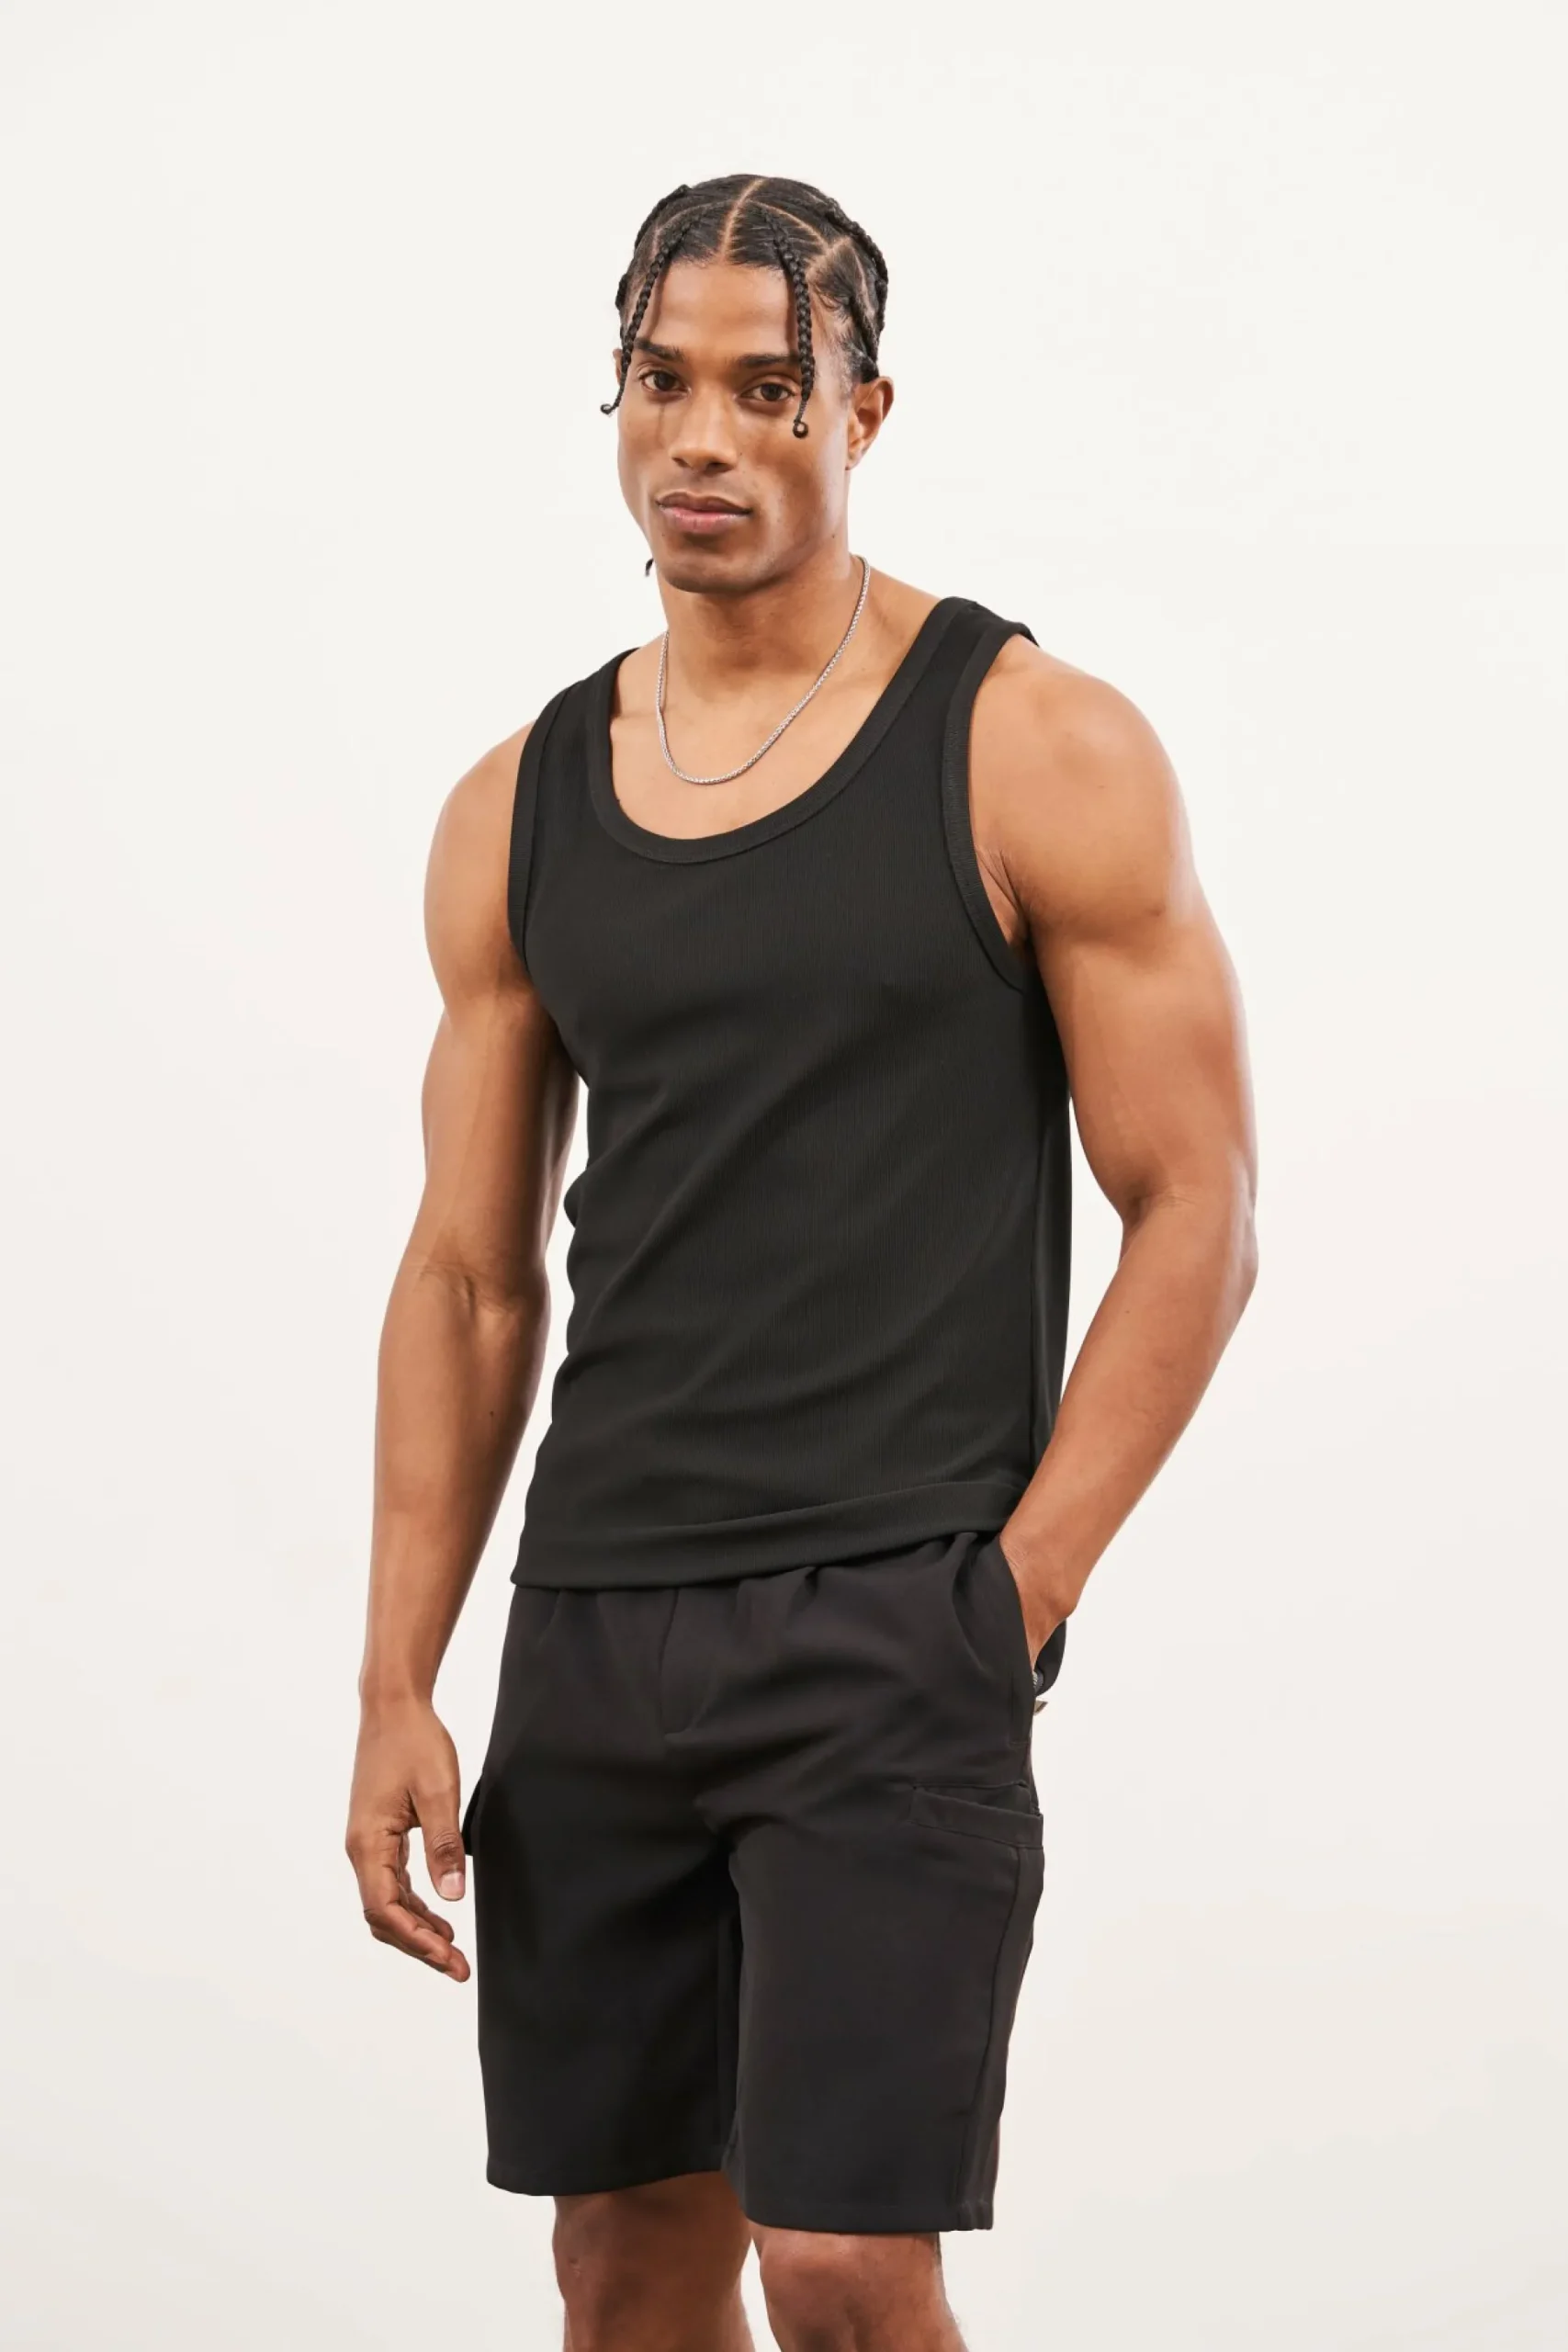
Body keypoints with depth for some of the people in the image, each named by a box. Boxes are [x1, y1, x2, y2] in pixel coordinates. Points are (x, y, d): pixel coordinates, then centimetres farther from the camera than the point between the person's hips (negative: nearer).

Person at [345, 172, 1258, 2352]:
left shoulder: (1037, 755, -4)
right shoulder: (521, 810, 10)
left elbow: (1196, 1216, -5)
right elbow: (470, 1277, 12)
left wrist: (1006, 1601, -11)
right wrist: (399, 1688, 6)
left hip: (891, 1624, -5)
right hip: (589, 1629, 5)